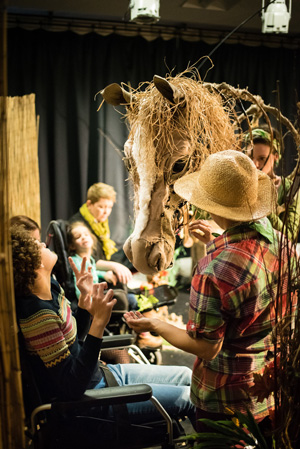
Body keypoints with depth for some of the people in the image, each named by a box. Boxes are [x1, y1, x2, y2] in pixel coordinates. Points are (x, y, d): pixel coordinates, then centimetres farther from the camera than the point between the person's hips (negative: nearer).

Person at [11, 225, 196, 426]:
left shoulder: (51, 287, -1)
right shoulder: (37, 314, -30)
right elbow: (72, 387, -30)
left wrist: (85, 297, 2)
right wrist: (98, 322, -35)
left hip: (101, 373, 9)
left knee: (186, 375, 13)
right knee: (187, 398, -6)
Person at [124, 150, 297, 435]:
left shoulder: (213, 270, -30)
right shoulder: (281, 242, -9)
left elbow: (206, 348, -20)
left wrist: (154, 325, -7)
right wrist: (215, 244, 14)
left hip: (228, 399, -6)